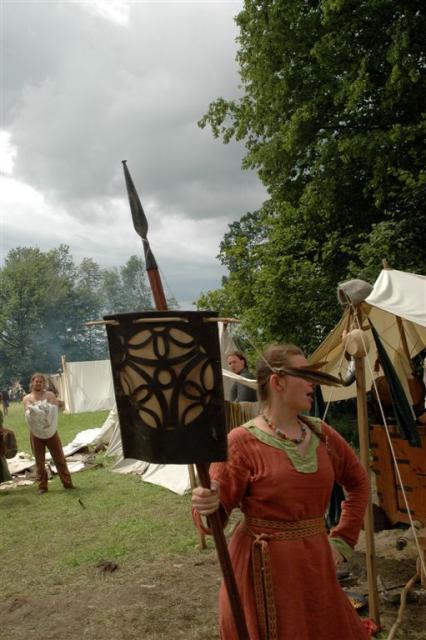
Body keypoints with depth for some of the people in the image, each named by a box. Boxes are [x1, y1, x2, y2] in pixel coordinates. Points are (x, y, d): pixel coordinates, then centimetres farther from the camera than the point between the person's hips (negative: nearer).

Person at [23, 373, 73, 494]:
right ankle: (42, 486, 12)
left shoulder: (50, 395, 3)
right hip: (36, 432, 0)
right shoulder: (27, 398, 3)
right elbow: (29, 413, -11)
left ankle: (67, 483, 7)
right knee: (39, 461, 4)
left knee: (59, 458, 2)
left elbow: (54, 409, -10)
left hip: (51, 431, 0)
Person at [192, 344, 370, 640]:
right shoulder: (242, 442, -15)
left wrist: (344, 540, 10)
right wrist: (207, 507, -38)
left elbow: (358, 481, 16)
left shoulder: (321, 433, 2)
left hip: (315, 565, 6)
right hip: (264, 569, -5)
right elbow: (215, 513, -15)